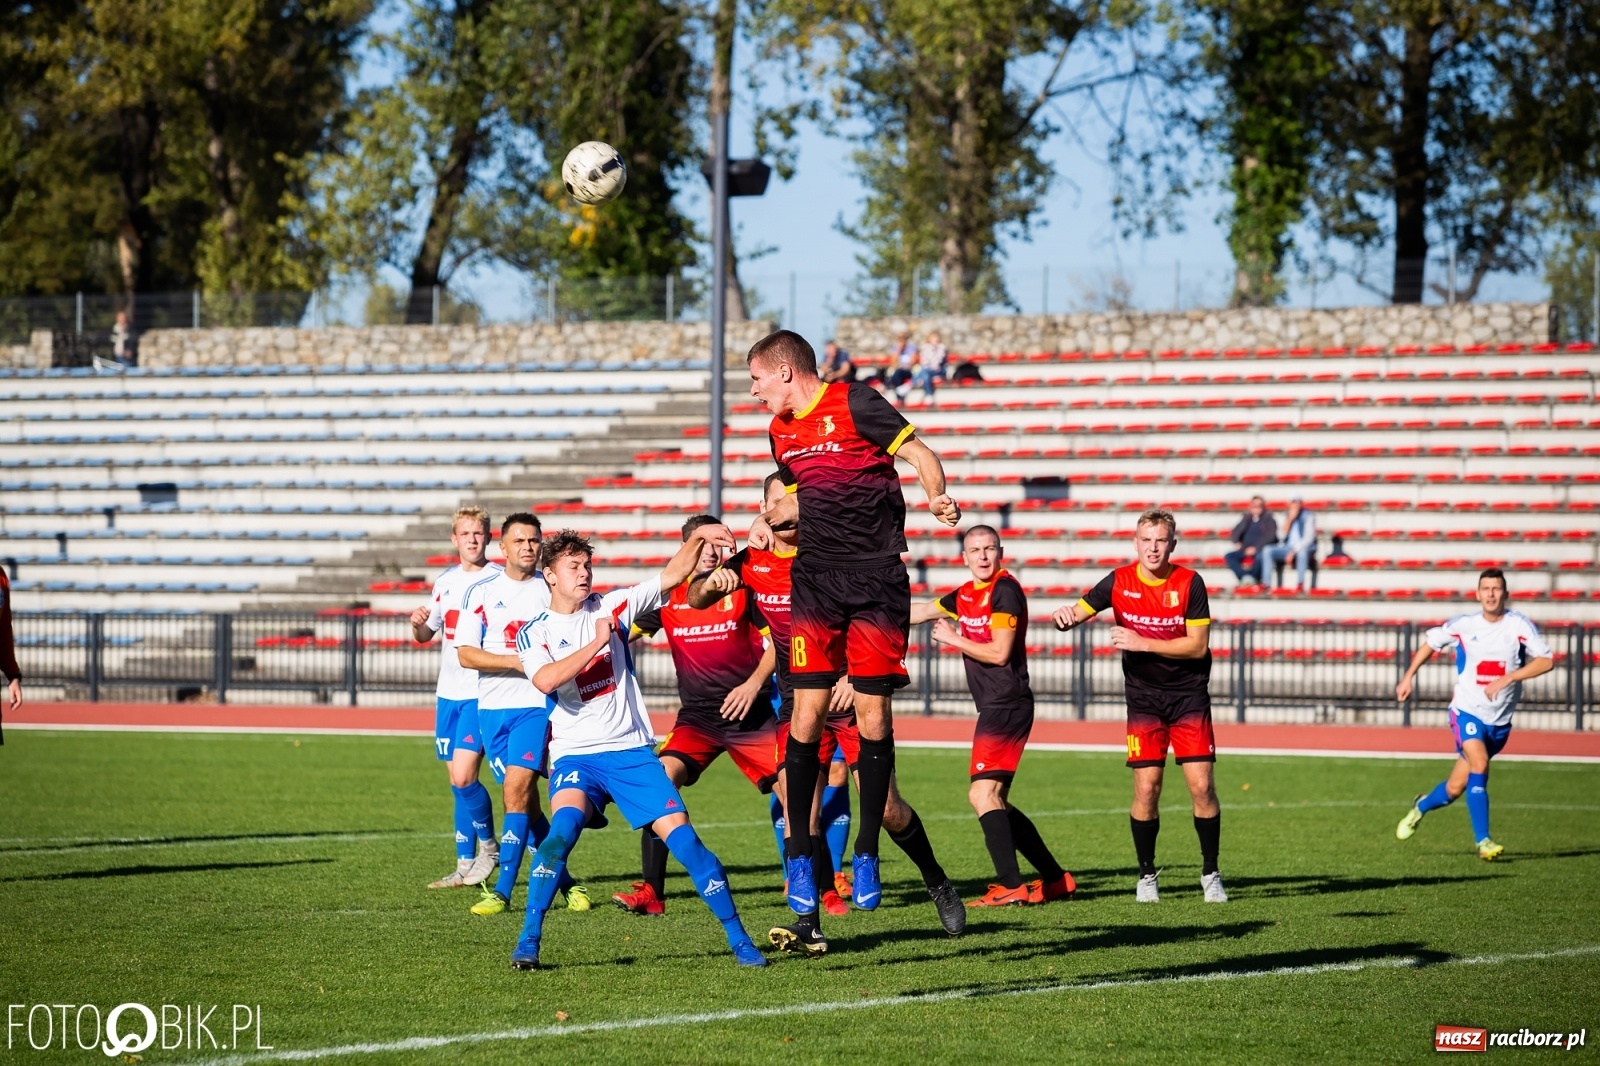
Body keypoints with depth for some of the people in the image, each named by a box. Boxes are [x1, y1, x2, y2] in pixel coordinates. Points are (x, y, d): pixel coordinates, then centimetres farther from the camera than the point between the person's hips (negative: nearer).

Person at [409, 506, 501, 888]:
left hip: (483, 694, -6)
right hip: (448, 693, 6)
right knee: (458, 781, 8)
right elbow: (425, 635, 20)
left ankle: (489, 846, 5)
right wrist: (417, 624, -2)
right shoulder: (445, 582, 11)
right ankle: (466, 864, 15)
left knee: (464, 776, -15)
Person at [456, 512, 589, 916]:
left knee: (516, 788, -17)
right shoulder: (481, 592, 4)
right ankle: (566, 882, 22)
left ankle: (503, 889, -15)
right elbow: (466, 654, -4)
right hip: (493, 707, 3)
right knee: (525, 799, 8)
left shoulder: (553, 588, 4)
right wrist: (518, 661, -15)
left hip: (538, 704, -3)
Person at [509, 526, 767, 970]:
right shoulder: (535, 633, 1)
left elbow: (672, 576, 5)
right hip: (576, 755, -2)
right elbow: (545, 680, -19)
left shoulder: (610, 608, 7)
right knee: (564, 826, -30)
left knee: (682, 837, -7)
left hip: (632, 751, 2)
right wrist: (597, 641, -15)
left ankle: (739, 940, 2)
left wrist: (697, 538, -11)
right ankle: (528, 940, -24)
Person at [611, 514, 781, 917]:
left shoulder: (741, 588, 2)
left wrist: (754, 683, -13)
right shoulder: (669, 596, 6)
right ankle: (651, 892, -15)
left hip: (750, 713, -1)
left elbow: (776, 640, 2)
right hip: (697, 715, 1)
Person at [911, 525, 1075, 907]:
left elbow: (999, 653, -16)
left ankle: (1010, 886, -23)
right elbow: (921, 612, 29)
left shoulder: (1005, 591, -11)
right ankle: (1055, 879, 16)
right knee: (994, 802, 12)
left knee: (983, 794, -17)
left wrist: (952, 638, -6)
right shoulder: (966, 595, 15)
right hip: (995, 708, 10)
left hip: (1007, 706, -10)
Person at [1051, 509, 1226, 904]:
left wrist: (1142, 643, -21)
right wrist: (1066, 615, -27)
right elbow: (1077, 612, -2)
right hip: (1143, 699, 1)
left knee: (1202, 786, -8)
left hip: (1189, 696, -1)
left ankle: (1210, 874, 9)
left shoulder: (1189, 583, -9)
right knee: (1146, 789, -7)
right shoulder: (1119, 582, -4)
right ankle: (1146, 875, 11)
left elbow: (1197, 645, -13)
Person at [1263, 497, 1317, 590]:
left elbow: (1309, 538, -13)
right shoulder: (1287, 517, 12)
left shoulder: (1308, 517, -4)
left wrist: (1293, 551, -21)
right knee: (1267, 551, -16)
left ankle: (1300, 584, -42)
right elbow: (1284, 535, 1)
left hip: (1305, 548, -6)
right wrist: (1290, 519, -11)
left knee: (1301, 552, -42)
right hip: (1288, 547, 6)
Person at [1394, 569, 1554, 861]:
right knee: (1479, 764, -28)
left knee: (1455, 788, 8)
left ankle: (1420, 807, 41)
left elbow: (1547, 661, -18)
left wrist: (1507, 678, -26)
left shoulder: (1519, 625, -9)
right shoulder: (1463, 625, -4)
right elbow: (1431, 642, 15)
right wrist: (1409, 677, 12)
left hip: (1500, 720, 1)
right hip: (1467, 711, -1)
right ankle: (1483, 841, -23)